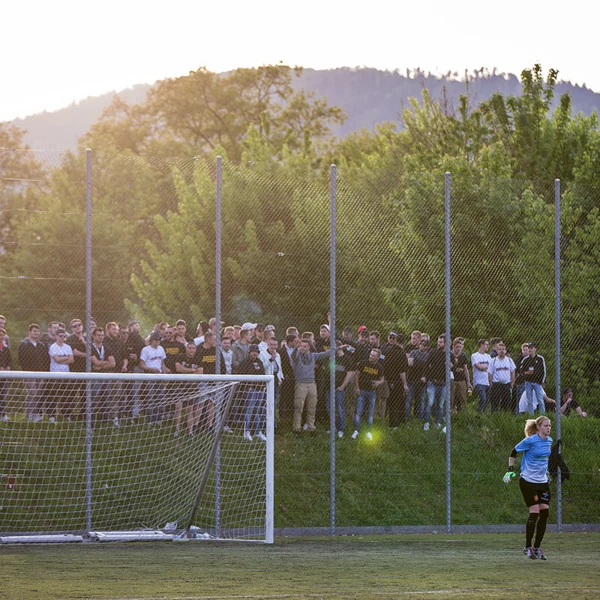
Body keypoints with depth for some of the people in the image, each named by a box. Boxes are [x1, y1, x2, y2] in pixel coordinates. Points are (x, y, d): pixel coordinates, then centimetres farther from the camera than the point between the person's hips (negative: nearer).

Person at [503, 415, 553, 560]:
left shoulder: (549, 441, 6)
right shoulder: (530, 441, -14)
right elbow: (514, 452, -5)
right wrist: (510, 470, -8)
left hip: (542, 482, 7)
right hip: (528, 481, -7)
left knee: (544, 513, 1)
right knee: (534, 513, -10)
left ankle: (537, 547, 13)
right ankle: (528, 547, 3)